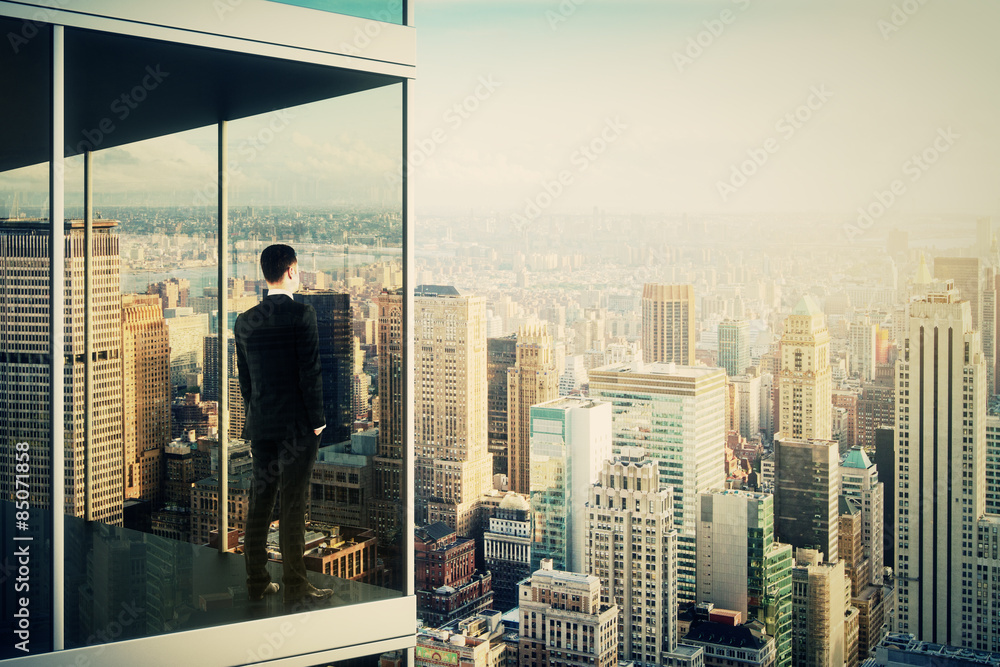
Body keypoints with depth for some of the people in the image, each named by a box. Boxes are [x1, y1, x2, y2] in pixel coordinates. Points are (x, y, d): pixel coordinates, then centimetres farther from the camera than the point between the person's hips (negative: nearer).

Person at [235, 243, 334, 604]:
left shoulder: (245, 321, 7)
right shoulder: (302, 314, -11)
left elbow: (244, 378, 12)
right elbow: (310, 371, -14)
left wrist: (254, 422, 18)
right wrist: (317, 420, -6)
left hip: (260, 425, 6)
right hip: (296, 424, -6)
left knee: (259, 501, 10)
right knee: (293, 504, -2)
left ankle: (256, 581, 17)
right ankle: (294, 584, 3)